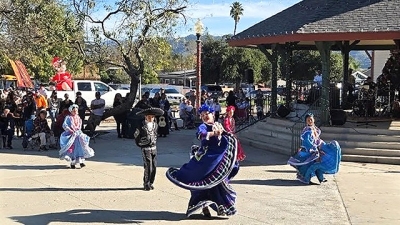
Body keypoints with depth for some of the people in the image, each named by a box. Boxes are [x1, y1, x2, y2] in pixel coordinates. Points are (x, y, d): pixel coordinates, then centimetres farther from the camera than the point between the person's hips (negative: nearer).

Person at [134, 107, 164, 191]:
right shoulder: (142, 126, -10)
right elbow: (136, 136, 3)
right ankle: (146, 184, 5)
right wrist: (140, 144, 6)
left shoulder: (155, 125, 5)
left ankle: (151, 183, 18)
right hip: (146, 149, -5)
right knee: (148, 167, -8)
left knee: (154, 166, 4)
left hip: (154, 148, 5)